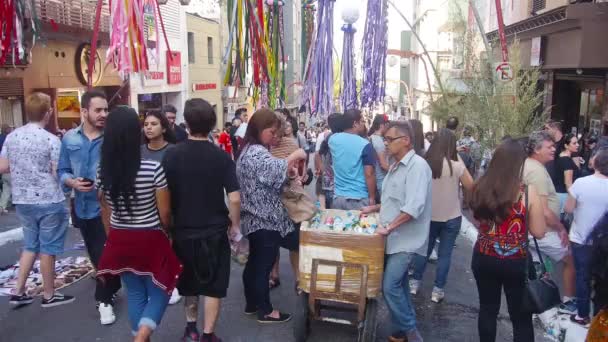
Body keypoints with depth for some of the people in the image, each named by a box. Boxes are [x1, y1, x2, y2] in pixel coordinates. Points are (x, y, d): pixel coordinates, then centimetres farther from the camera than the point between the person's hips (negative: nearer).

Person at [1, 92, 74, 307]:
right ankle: (49, 295, 17)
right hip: (49, 202, -6)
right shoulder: (52, 140, -15)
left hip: (22, 201, 6)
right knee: (47, 249, 5)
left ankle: (18, 291, 22)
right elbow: (58, 174, -16)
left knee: (30, 246, 20)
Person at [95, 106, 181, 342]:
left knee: (134, 293, 20)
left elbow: (105, 212, 5)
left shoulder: (103, 171, -6)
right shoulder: (153, 169, -20)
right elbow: (164, 212, -11)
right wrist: (167, 233, 10)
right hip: (151, 241, -4)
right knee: (159, 291, 13)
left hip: (119, 242, 4)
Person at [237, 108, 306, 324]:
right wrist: (293, 157, -25)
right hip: (265, 220, -10)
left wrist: (287, 171, 6)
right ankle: (265, 311, 15)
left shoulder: (248, 151, 14)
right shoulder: (257, 153, -20)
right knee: (264, 265, 2)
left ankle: (252, 304, 31)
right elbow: (276, 171, -39)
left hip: (254, 218, 10)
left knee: (254, 262, 18)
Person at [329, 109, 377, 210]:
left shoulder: (333, 139, 0)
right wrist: (372, 198, -8)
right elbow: (369, 174, -16)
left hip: (338, 197, 5)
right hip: (359, 199, -5)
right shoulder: (365, 145, -15)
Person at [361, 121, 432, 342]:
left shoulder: (417, 166, -17)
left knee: (390, 286, -9)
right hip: (394, 238, 9)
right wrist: (374, 208, 14)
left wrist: (389, 227, -25)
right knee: (398, 285, 15)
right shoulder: (396, 166, 13)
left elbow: (414, 206, -26)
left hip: (405, 239, -9)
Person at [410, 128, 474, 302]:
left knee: (424, 250, 18)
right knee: (445, 254, 9)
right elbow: (471, 187, -4)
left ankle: (415, 282, 26)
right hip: (451, 217, -3)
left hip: (428, 215, 3)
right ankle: (438, 290, 15)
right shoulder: (456, 166, -17)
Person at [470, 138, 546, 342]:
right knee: (521, 317, 14)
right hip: (516, 262, -3)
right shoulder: (528, 191, -16)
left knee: (487, 309, 19)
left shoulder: (480, 187, -7)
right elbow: (539, 232, -10)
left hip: (484, 258, 3)